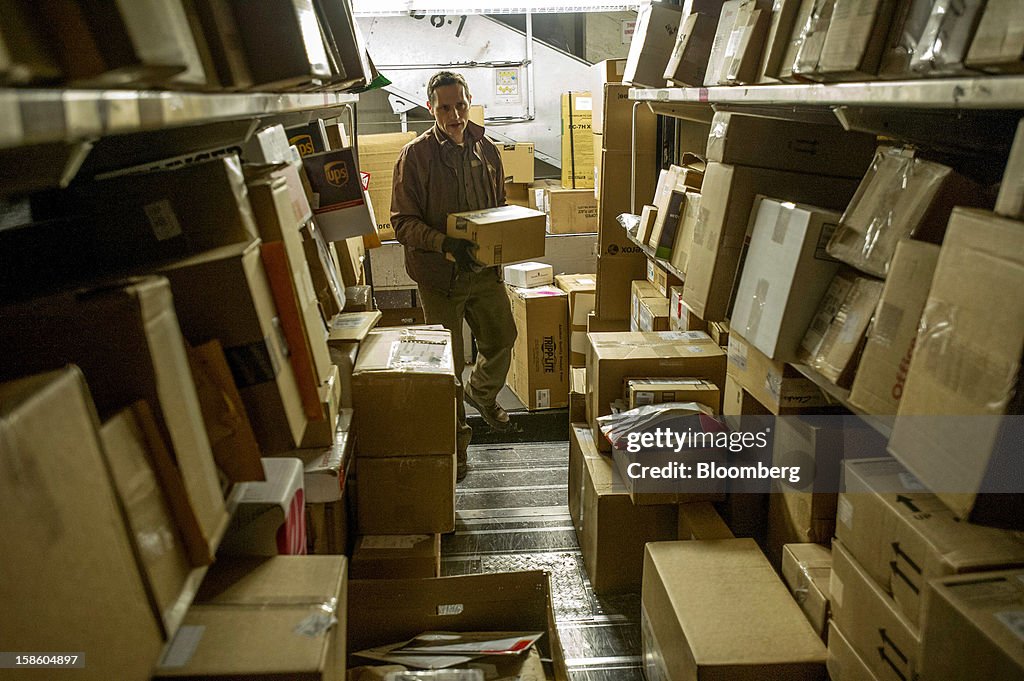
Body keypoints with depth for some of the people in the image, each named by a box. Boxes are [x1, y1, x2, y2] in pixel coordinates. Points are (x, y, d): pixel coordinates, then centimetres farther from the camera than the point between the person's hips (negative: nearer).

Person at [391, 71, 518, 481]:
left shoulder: (486, 150, 6)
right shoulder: (416, 155, -10)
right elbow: (403, 222, -12)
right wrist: (444, 243, -28)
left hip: (485, 269, 5)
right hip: (440, 276, -5)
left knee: (501, 340, 19)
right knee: (447, 361, 4)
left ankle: (481, 393, 50)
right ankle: (455, 439, 21)